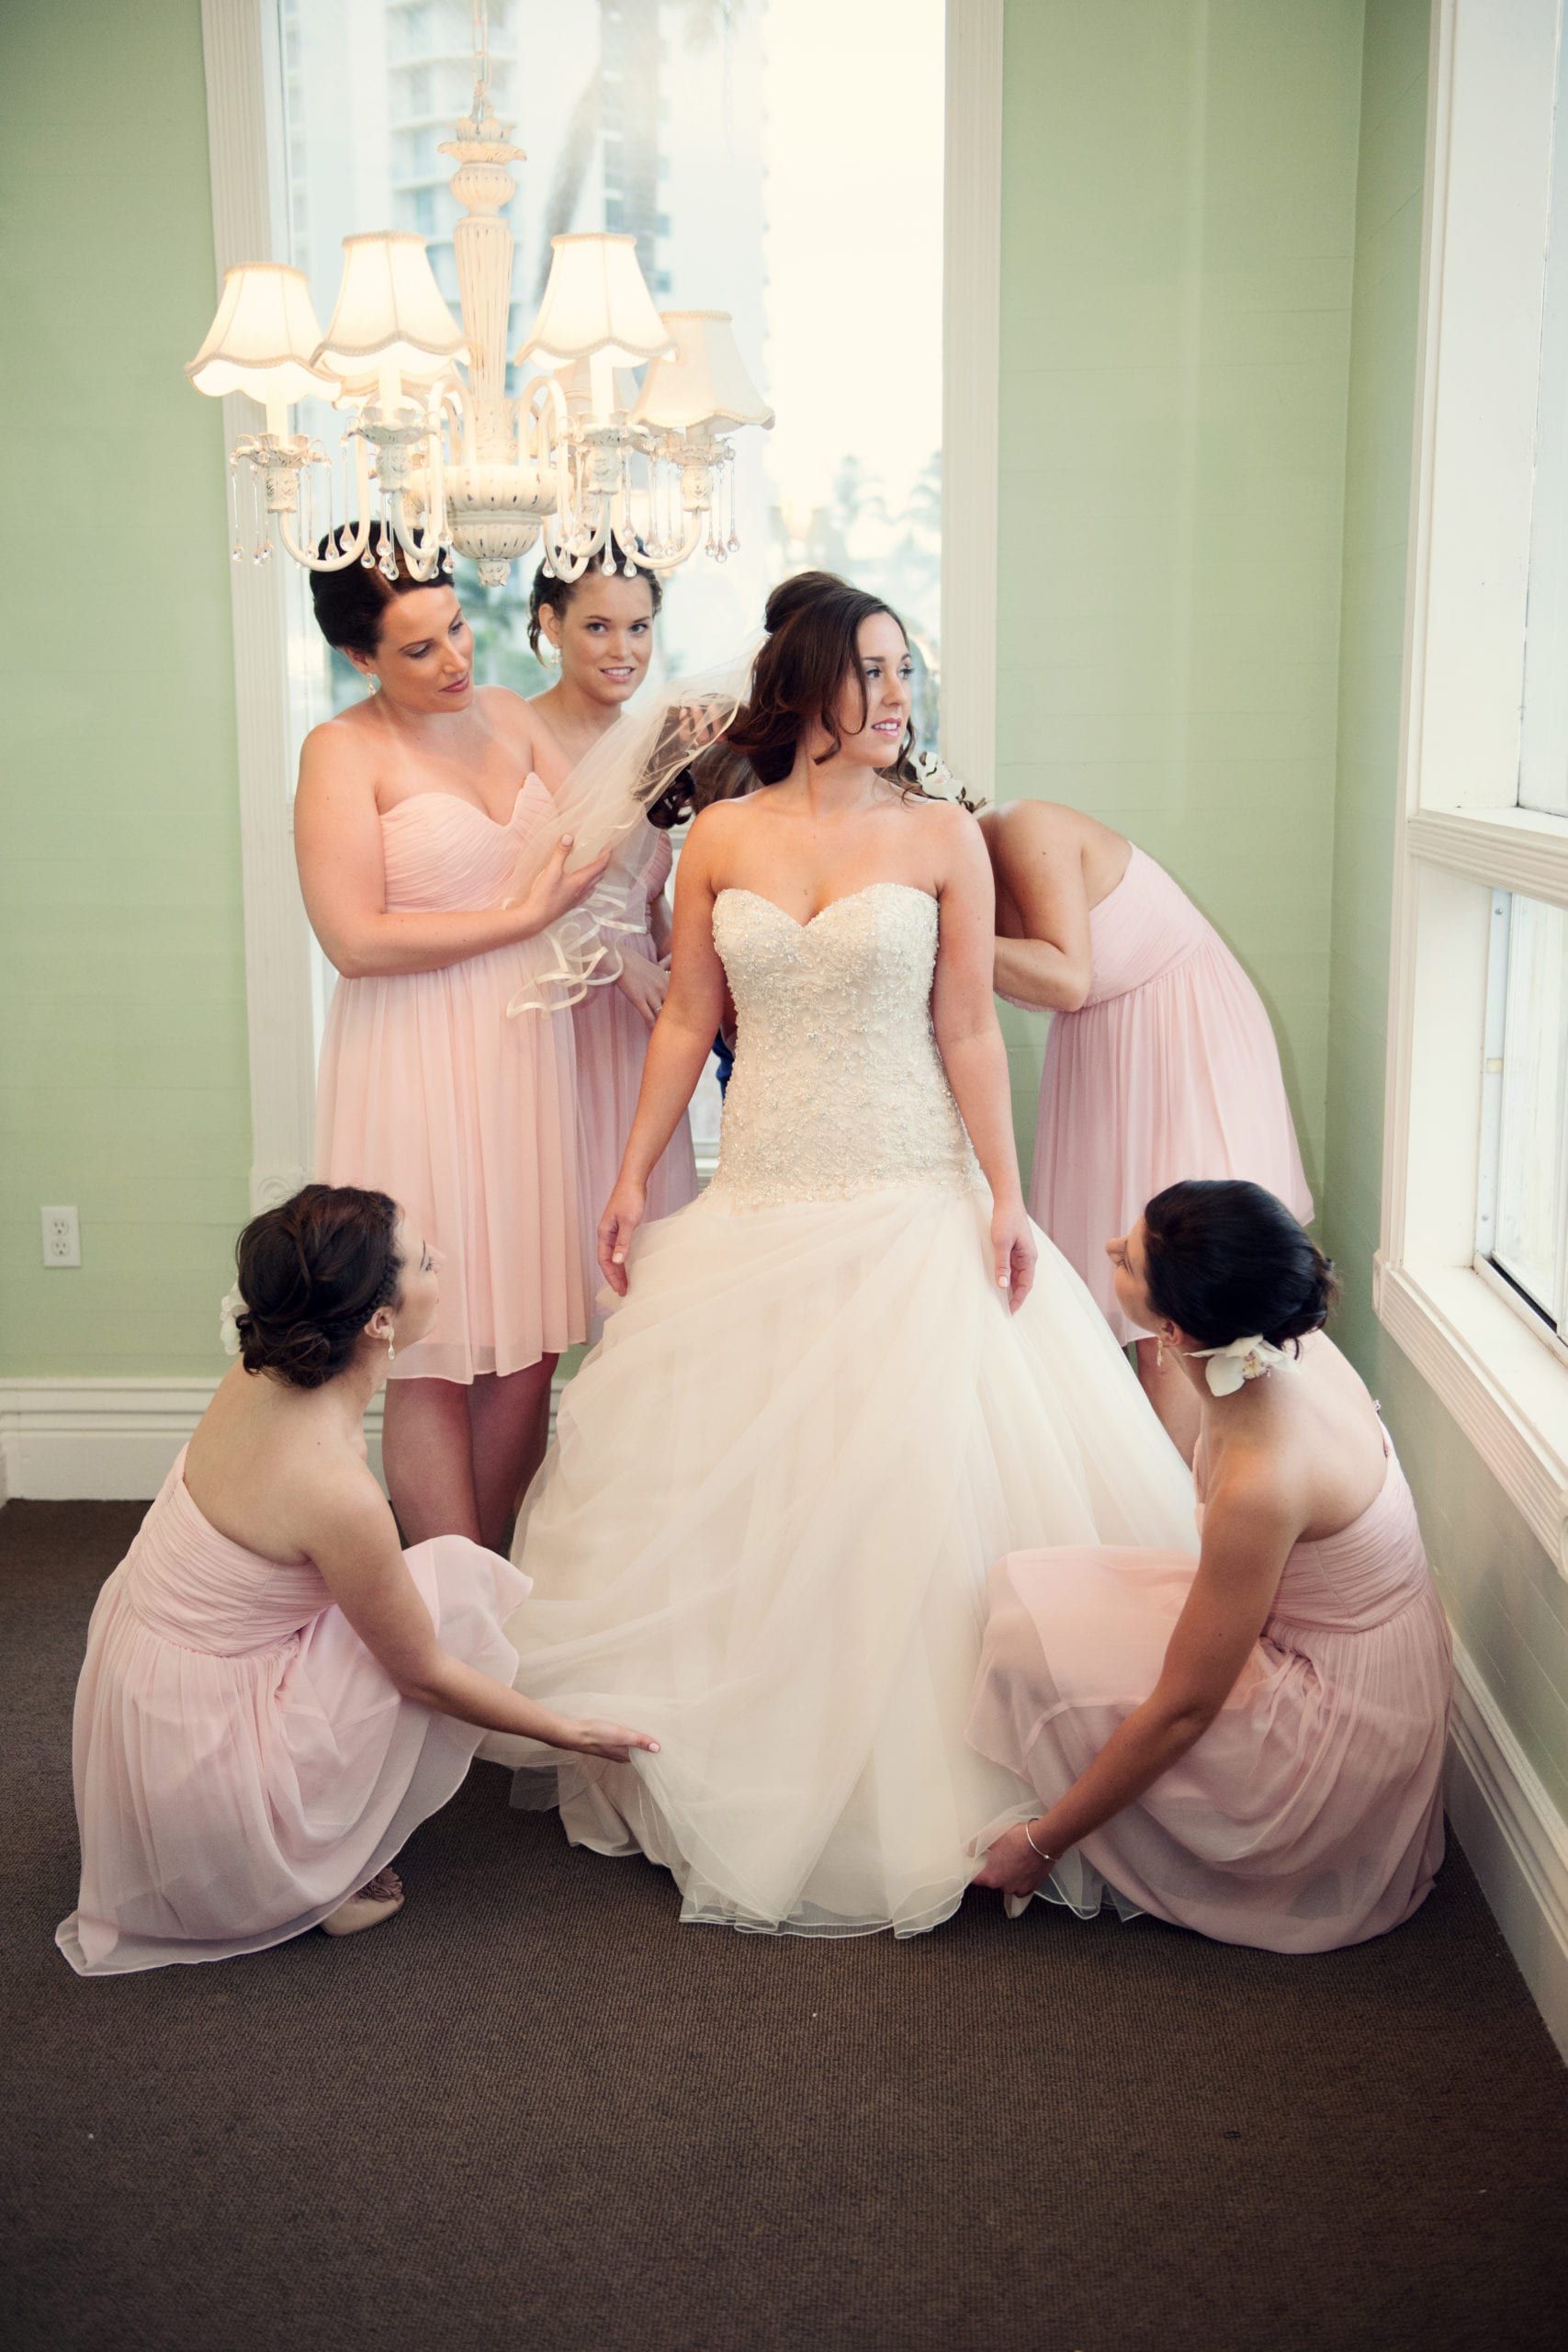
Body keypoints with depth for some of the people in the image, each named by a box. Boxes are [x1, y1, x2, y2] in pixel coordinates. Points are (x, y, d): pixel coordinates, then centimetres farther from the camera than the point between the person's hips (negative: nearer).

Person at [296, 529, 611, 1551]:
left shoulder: (507, 716, 11)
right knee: (438, 1358, 1)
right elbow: (356, 939, -15)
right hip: (419, 1070, -6)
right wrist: (526, 917, -13)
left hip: (526, 1049, 6)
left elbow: (593, 847, 13)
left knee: (529, 1340, 9)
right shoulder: (344, 751, -7)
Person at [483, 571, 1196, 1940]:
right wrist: (634, 1178, 7)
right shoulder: (720, 840, 4)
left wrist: (1003, 1196, -6)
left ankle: (907, 1789, 13)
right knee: (731, 1491, 8)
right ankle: (749, 1774, 26)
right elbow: (686, 1022, 8)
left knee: (915, 1487, -3)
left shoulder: (942, 837, -1)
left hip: (910, 1204, -2)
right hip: (758, 1209, 3)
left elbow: (967, 1030, -2)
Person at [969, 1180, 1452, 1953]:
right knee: (1029, 1585, 4)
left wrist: (1041, 1843, -15)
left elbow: (1182, 1708, -25)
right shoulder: (1293, 1345, -14)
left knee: (1034, 1647, -13)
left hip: (1341, 1737, -8)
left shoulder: (1263, 1479, -35)